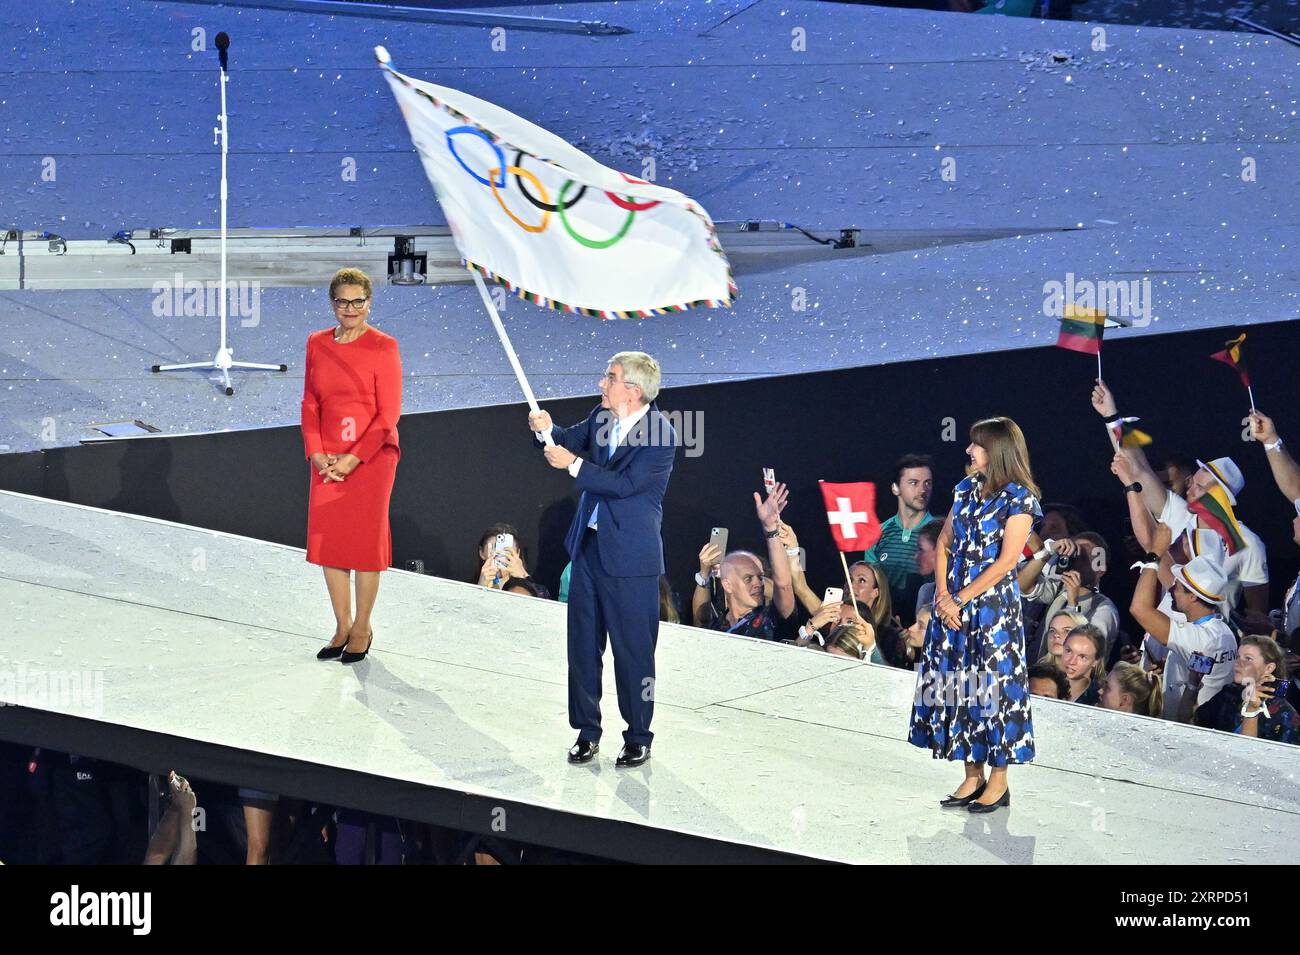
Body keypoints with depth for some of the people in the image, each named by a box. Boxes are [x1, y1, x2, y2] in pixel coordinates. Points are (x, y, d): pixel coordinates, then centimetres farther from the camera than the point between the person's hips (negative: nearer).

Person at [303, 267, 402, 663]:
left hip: (371, 457, -4)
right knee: (327, 539, 6)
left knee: (365, 540, 1)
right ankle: (342, 627, 18)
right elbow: (310, 403, 9)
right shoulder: (317, 344, 6)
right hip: (328, 461, 5)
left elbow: (388, 414, -10)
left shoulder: (383, 347, -8)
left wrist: (353, 459, -14)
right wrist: (316, 453, -4)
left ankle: (362, 629, 13)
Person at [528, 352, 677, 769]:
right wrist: (546, 430, -11)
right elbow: (569, 440, 11)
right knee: (583, 644, 11)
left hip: (630, 557, -7)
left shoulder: (661, 435, -17)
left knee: (632, 649, 2)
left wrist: (573, 464, -21)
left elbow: (624, 484, -23)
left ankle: (638, 737, 14)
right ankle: (587, 730, 21)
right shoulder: (601, 418, 5)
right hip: (588, 546, 7)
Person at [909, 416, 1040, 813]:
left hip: (993, 606, -7)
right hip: (952, 605, 7)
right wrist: (943, 595, -3)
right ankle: (973, 776, 17)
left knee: (992, 684, -2)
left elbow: (1006, 562, -14)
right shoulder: (966, 489, 11)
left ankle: (999, 781, 8)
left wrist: (960, 600, -14)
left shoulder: (1019, 498, -9)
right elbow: (944, 544, 11)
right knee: (958, 685, 8)